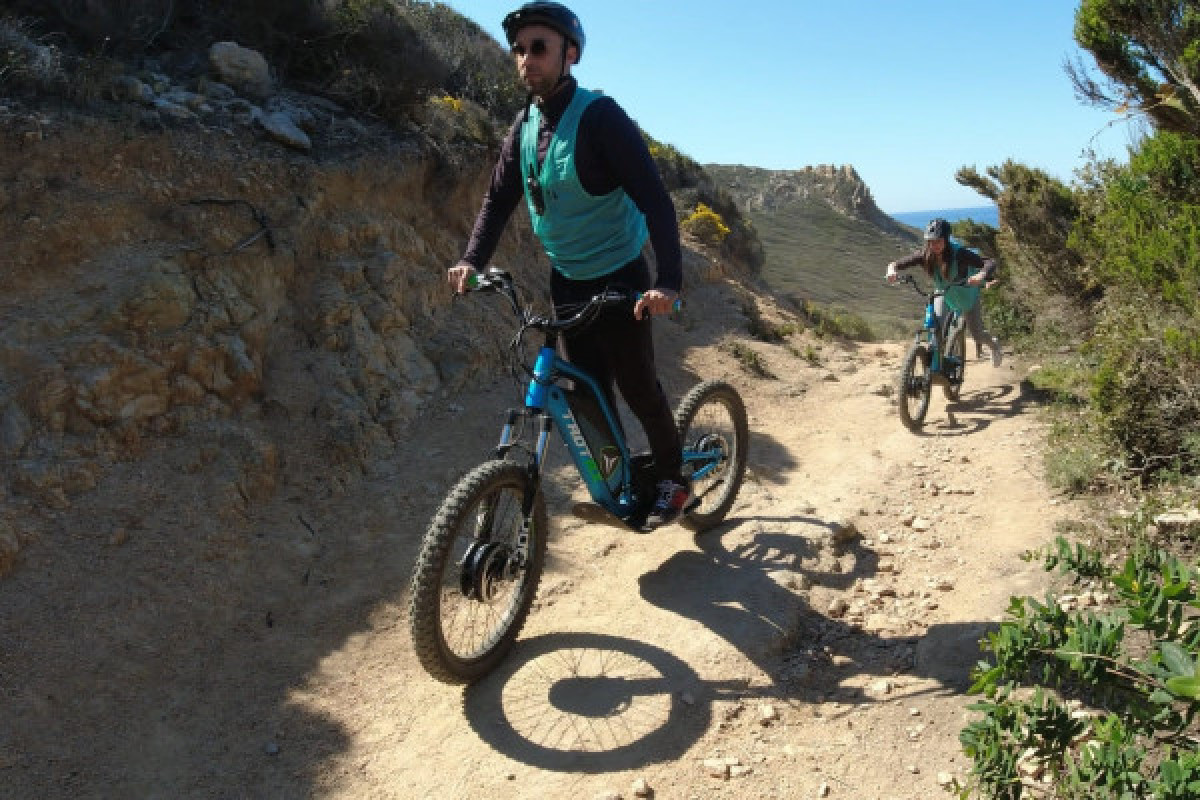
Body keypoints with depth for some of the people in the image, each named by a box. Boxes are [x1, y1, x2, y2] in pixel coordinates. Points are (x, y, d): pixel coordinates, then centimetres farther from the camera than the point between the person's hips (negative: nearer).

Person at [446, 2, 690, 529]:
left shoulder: (600, 116, -20)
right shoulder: (525, 126, 1)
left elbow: (654, 199, -27)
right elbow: (499, 198, 4)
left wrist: (668, 280, -39)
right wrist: (472, 259, -13)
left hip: (619, 280, -6)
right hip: (567, 280, 6)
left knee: (637, 387, 2)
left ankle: (672, 482, 22)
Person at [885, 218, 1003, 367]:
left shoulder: (959, 253, -36)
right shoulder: (925, 255, -27)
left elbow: (990, 263, -41)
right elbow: (897, 263, -28)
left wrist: (982, 275, -63)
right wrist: (891, 270, -52)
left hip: (967, 296, -3)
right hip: (943, 294, 3)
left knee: (976, 333, 6)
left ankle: (994, 344, 42)